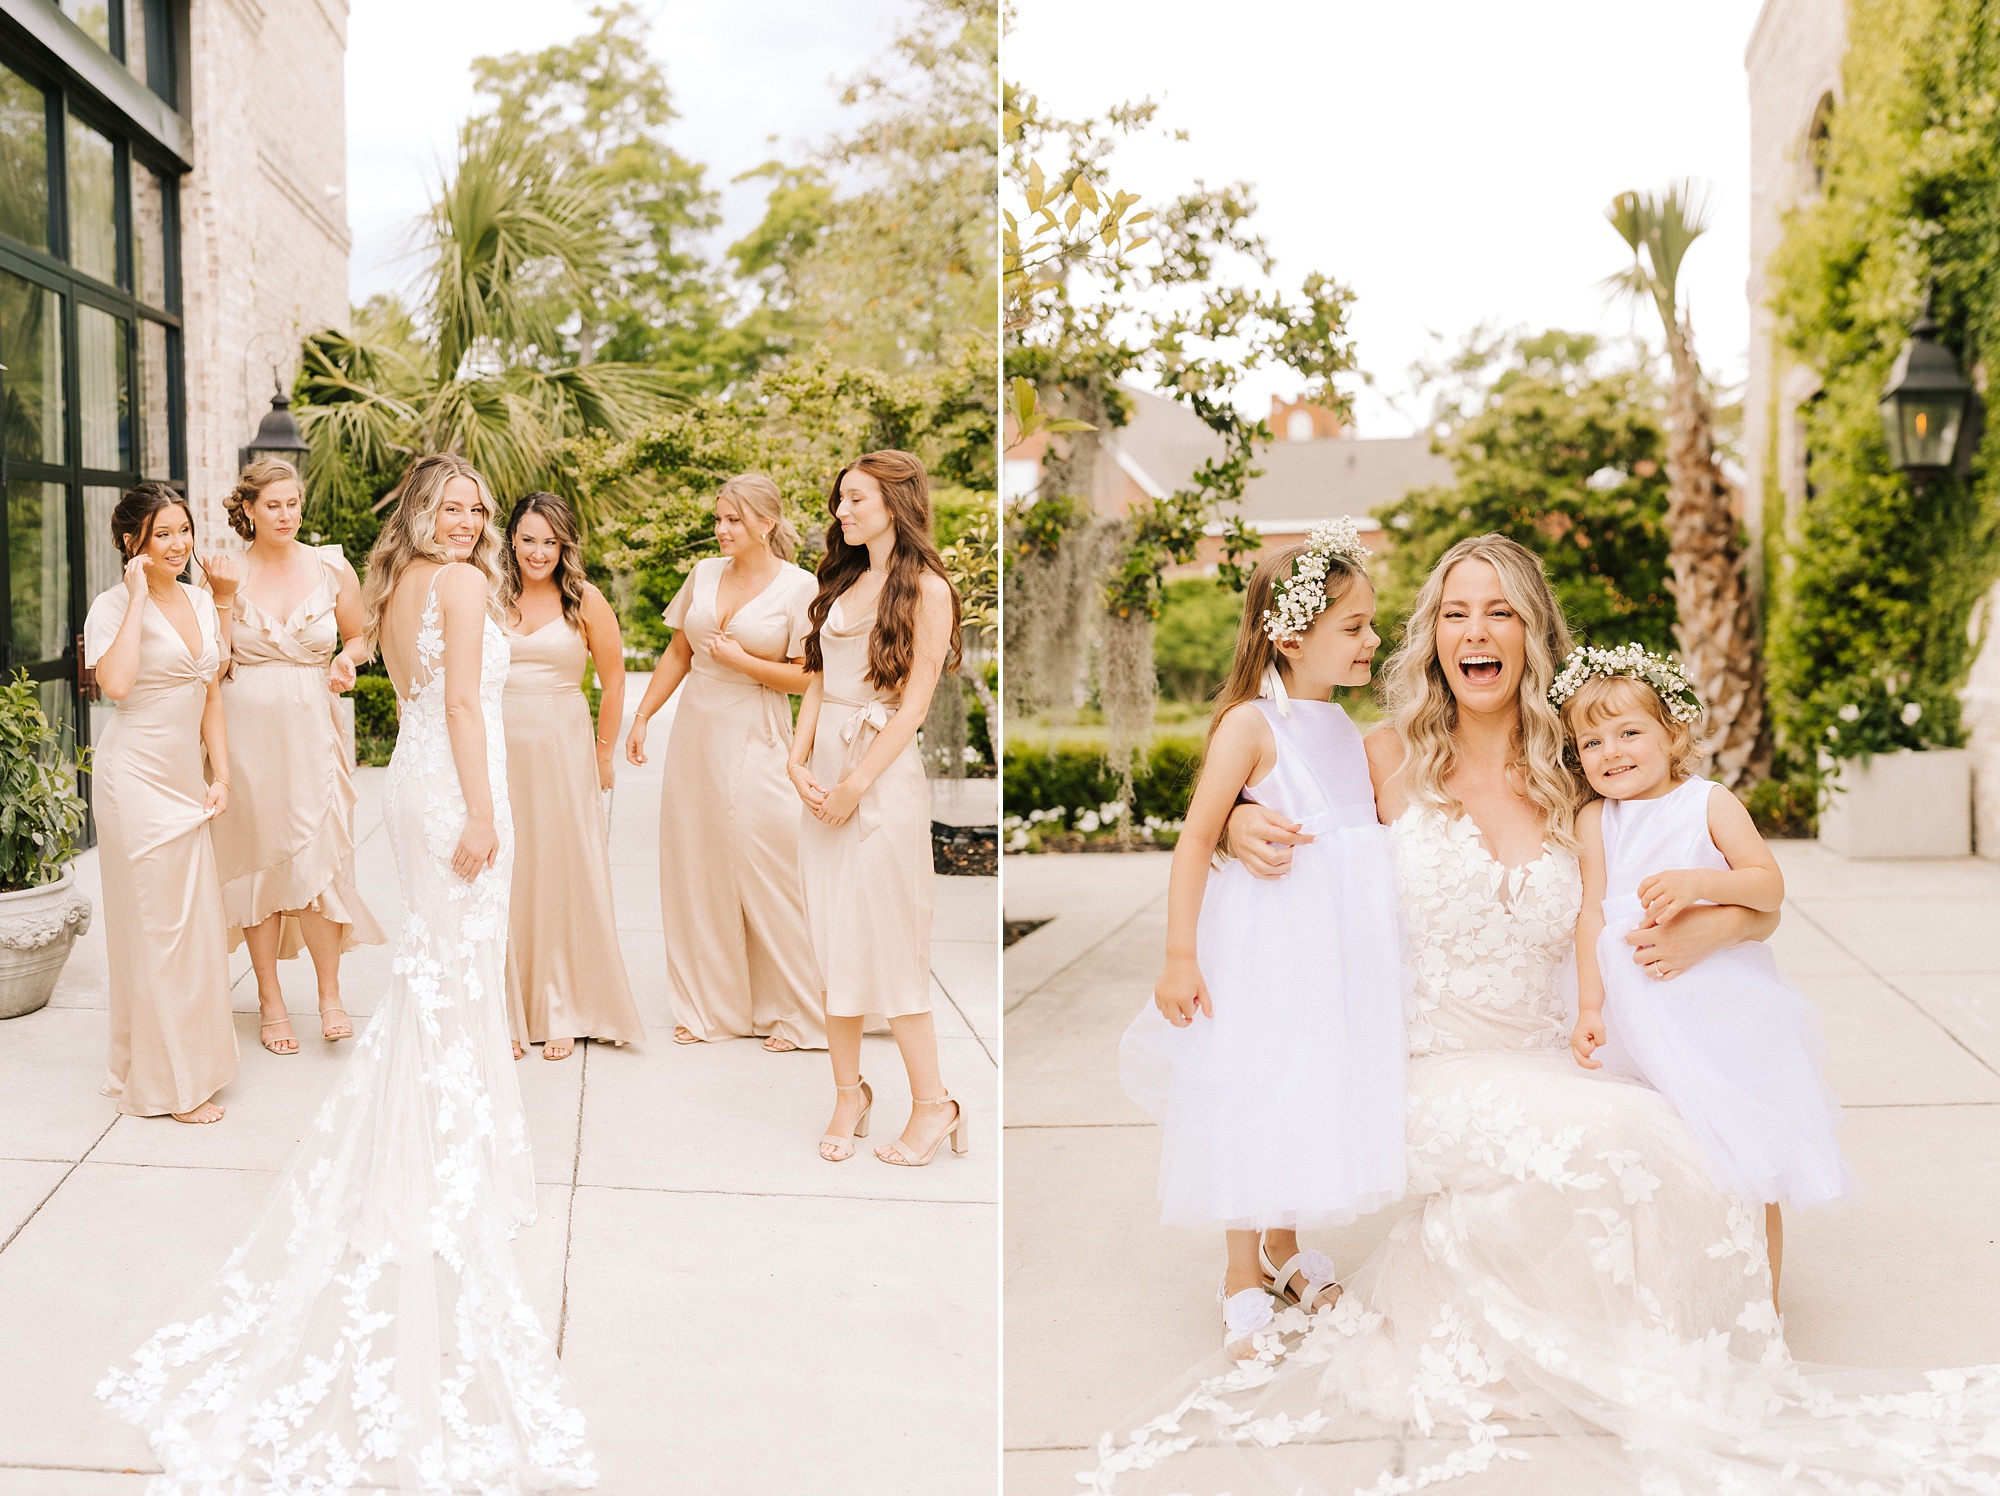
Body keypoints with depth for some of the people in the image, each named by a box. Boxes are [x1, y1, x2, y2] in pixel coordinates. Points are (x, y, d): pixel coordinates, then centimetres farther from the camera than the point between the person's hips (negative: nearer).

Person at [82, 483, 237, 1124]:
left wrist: (220, 775, 7)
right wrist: (137, 598, -20)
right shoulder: (113, 606, -9)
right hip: (136, 777, -7)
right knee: (156, 926, -1)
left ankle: (190, 1061, 27)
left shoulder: (200, 602, 11)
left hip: (185, 780, 7)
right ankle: (166, 1082, 10)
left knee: (192, 923, 12)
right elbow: (117, 683, -28)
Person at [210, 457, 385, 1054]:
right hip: (246, 728, 0)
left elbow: (360, 637, 15)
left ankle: (329, 994, 9)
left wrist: (347, 658, -6)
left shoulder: (332, 567, 3)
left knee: (317, 858, -7)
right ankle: (271, 1001, 17)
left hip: (311, 726, 0)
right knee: (258, 858, 6)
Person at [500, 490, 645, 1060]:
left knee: (564, 877, 5)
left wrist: (603, 752, 5)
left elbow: (613, 680, 5)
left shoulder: (585, 600, 0)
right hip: (498, 751, 1)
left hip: (564, 750, -1)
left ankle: (563, 1012, 17)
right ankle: (507, 1012, 15)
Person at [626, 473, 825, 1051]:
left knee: (763, 871, -4)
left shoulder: (799, 587, -6)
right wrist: (642, 717, 9)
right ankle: (710, 1005, 21)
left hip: (755, 741, -5)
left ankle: (793, 1011, 10)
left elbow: (806, 677, -7)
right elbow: (677, 654, 14)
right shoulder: (704, 573, 7)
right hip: (696, 732, 5)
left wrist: (742, 661, -16)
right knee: (694, 868, 8)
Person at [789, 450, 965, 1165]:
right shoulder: (844, 581, 16)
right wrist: (798, 759, -1)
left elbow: (914, 701, -11)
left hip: (883, 770, -7)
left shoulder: (926, 589, -5)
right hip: (824, 767, 7)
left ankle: (933, 1103, 8)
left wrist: (857, 783, -15)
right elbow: (818, 678, 13)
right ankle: (849, 1093, 15)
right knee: (831, 937, 6)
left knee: (885, 940, -4)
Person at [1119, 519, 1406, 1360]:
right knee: (1252, 1095, 1)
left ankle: (1284, 1253, 35)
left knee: (1314, 1094, 16)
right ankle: (1243, 1281, 18)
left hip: (1338, 943, 7)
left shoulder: (1345, 728, 9)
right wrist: (1180, 956, -20)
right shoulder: (1251, 724, -14)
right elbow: (1197, 839, -17)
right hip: (1266, 943, -7)